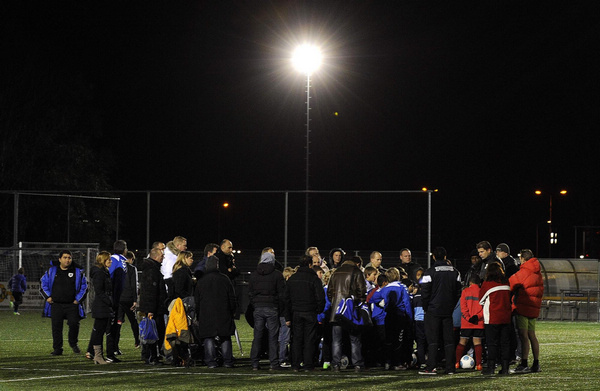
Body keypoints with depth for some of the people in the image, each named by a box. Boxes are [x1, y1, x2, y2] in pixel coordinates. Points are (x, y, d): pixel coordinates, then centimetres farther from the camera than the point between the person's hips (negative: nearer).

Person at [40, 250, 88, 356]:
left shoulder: (78, 272, 5)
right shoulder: (52, 271, 7)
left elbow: (84, 286, 11)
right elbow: (43, 284, 15)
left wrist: (78, 299, 3)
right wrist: (48, 297, 4)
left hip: (72, 305, -1)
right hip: (56, 305, 1)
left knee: (74, 324, -16)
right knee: (56, 327, 1)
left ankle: (73, 343, 9)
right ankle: (57, 349, 11)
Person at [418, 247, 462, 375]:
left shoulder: (430, 272, -10)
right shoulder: (454, 272, 6)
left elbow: (425, 293, -10)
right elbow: (458, 292, 10)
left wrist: (426, 308, 3)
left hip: (433, 311, -4)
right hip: (448, 311, 4)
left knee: (433, 340, -1)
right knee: (449, 339, 7)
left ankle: (431, 368, -4)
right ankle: (450, 368, 6)